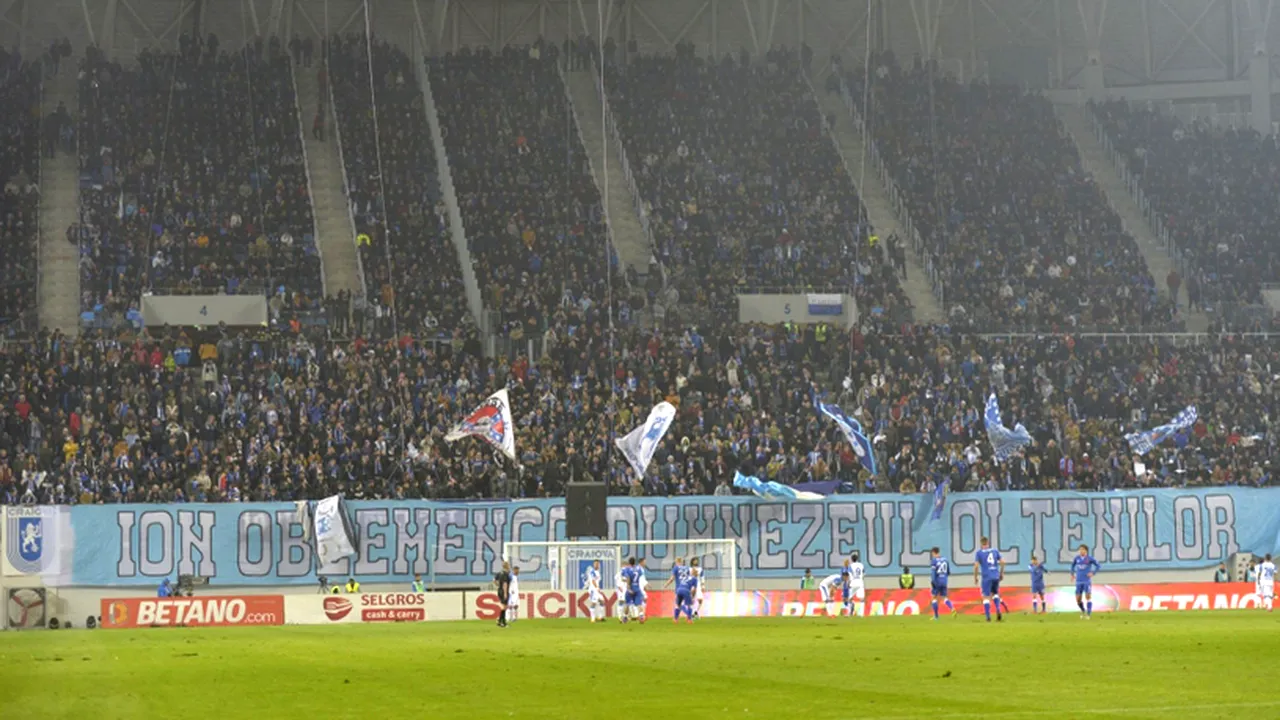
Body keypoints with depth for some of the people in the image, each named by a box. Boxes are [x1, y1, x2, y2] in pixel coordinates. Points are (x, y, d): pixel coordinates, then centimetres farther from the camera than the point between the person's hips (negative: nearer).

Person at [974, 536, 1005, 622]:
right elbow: (1002, 562, 4)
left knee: (986, 596, 2)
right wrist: (1001, 573, 16)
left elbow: (976, 566, -8)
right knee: (995, 593, 23)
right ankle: (998, 610, 0)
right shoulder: (995, 551, 8)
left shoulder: (979, 553, -1)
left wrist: (975, 577, 4)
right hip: (996, 576, 4)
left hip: (986, 577, -4)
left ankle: (988, 617, -6)